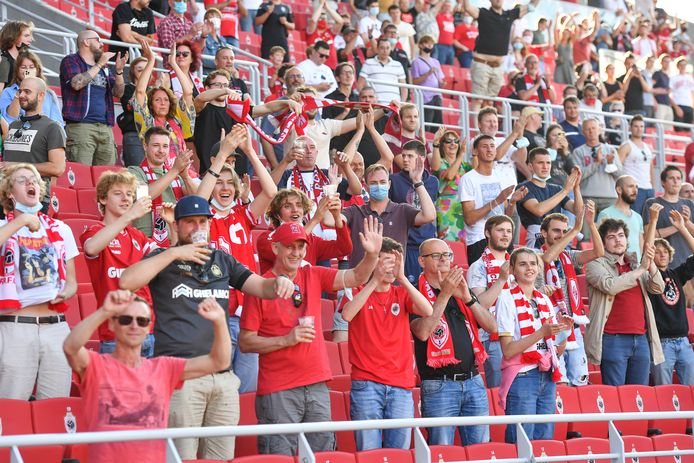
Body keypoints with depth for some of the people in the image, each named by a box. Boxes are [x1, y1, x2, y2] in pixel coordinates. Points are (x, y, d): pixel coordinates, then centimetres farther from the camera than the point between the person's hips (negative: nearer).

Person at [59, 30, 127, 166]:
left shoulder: (103, 67, 24)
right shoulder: (71, 61, 6)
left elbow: (118, 93, 18)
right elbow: (77, 83, -13)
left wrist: (119, 71, 2)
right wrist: (99, 65, -7)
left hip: (106, 128, 6)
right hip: (80, 125, -6)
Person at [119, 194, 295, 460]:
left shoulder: (222, 261, 19)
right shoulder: (164, 259, 6)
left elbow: (261, 287, 17)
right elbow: (127, 282, -10)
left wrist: (278, 283, -7)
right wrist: (173, 254, -9)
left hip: (223, 377, 5)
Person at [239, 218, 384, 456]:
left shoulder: (313, 276, 9)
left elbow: (356, 277, 0)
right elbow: (245, 342, -6)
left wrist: (372, 254, -18)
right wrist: (287, 340, -15)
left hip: (317, 385, 5)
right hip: (278, 391, -5)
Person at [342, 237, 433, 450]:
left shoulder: (402, 294, 13)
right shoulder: (359, 291, 5)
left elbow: (427, 311, -6)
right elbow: (347, 315, -17)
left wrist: (402, 277, -13)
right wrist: (375, 280, -18)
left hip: (401, 386, 3)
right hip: (366, 384, -3)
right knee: (368, 454, -6)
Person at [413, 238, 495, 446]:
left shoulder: (462, 290, 16)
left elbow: (492, 327, 6)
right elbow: (422, 332, -18)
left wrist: (467, 297, -7)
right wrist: (445, 294, -17)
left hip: (474, 382, 5)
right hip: (439, 385, -5)